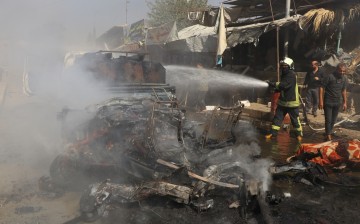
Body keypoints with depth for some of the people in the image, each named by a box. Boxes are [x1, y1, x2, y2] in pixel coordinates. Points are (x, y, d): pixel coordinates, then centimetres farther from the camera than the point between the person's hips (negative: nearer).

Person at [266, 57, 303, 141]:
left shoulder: (292, 75, -18)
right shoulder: (284, 74, 10)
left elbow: (284, 85, -30)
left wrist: (273, 84, -29)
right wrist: (275, 89, -1)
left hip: (292, 102, -8)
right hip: (282, 101, 8)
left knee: (295, 119, 7)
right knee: (277, 117, 6)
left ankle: (299, 133, 24)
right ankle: (273, 133, 11)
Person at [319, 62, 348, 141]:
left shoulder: (344, 79, 3)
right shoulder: (329, 77, -15)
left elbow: (344, 91, 14)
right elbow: (322, 88, -13)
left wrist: (345, 102, 13)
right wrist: (321, 101, -17)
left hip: (337, 103, 5)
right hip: (328, 102, -5)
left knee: (333, 120, 11)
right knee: (328, 120, -3)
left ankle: (329, 132, 27)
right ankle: (328, 135, 7)